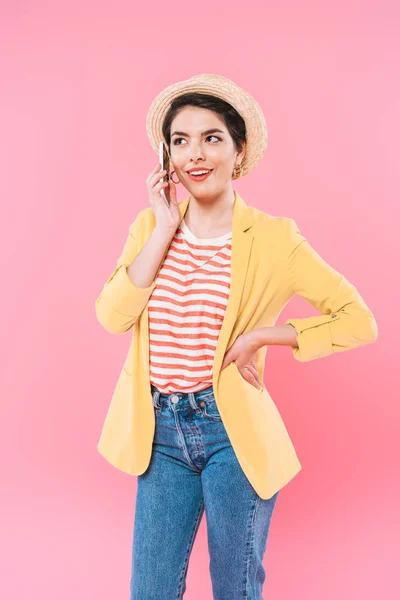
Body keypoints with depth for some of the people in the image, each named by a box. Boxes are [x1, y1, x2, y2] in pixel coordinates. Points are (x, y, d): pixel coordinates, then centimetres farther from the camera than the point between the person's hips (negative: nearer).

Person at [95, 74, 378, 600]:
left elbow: (359, 321, -8)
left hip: (232, 434, -3)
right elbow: (112, 316, -11)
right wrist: (165, 230, -13)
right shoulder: (150, 224, 3)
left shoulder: (273, 238, -9)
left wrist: (260, 337, -16)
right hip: (159, 430, 4)